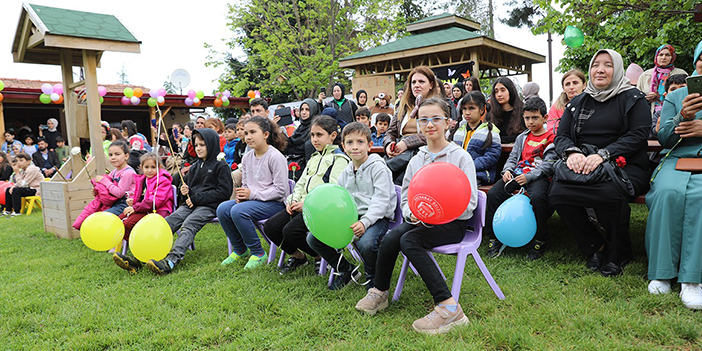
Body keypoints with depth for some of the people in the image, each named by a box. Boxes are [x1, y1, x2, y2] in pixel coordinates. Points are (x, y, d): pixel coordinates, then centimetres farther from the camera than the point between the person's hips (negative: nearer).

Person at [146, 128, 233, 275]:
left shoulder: (220, 166, 2)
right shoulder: (195, 167, 25)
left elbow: (225, 192, -8)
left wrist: (197, 198, -10)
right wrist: (185, 191, 6)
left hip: (209, 205, -6)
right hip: (191, 204, 7)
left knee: (188, 225, -31)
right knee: (169, 221, -19)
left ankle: (171, 260, -51)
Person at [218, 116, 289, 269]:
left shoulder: (275, 157, -14)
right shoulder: (247, 157, 10)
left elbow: (280, 190, -18)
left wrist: (253, 194, -19)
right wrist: (242, 194, -5)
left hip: (275, 203, -8)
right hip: (253, 199, 8)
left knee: (238, 211, -28)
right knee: (222, 209, -12)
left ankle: (258, 254, -11)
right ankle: (239, 249, 8)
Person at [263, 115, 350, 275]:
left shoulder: (339, 159, -4)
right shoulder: (314, 158, 25)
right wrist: (294, 200, 3)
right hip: (302, 205, 8)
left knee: (291, 230, -28)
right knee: (270, 226, -8)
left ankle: (321, 257, -1)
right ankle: (297, 256, 15)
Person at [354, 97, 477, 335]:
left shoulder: (460, 156, -2)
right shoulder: (417, 160, 13)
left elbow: (469, 202, -8)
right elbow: (406, 197, 14)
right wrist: (413, 213, -9)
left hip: (453, 223, -5)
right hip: (421, 220, 5)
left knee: (409, 240, -31)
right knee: (391, 237, -23)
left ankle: (448, 307, -32)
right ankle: (379, 292, -3)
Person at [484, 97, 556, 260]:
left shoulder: (550, 139, 5)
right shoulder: (522, 138, 23)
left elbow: (548, 164, -5)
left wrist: (528, 177, -18)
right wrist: (507, 170, -2)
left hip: (537, 176, -5)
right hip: (517, 173, 5)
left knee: (537, 197, -37)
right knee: (493, 194, -18)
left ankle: (540, 240, -16)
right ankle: (494, 237, -6)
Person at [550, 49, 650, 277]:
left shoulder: (633, 98, 8)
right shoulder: (577, 103, 19)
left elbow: (638, 135, -6)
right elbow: (561, 136, 10)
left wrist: (603, 154, -22)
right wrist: (571, 152, -15)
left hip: (624, 166, -3)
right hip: (582, 167, 3)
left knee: (610, 193, -37)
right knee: (557, 193, -27)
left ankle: (618, 254, -7)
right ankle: (594, 247, -4)